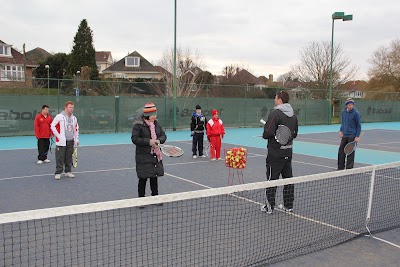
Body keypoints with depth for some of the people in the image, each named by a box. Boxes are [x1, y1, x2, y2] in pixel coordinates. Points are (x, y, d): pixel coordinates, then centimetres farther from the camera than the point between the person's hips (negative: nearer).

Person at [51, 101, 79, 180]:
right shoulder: (59, 117, -7)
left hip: (71, 141, 5)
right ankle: (58, 173, 3)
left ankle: (68, 171, 20)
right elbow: (53, 126, -6)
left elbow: (76, 129, 21)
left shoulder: (74, 118, 12)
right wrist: (59, 136, -8)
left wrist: (76, 139, 14)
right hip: (61, 142, -5)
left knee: (69, 158, 10)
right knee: (60, 158, -4)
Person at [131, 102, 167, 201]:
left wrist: (159, 140, -12)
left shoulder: (156, 123, 7)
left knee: (154, 176, 15)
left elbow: (163, 135, 10)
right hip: (143, 157, -6)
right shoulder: (138, 125, -12)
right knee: (143, 178, 0)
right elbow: (135, 138, -16)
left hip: (156, 155, 6)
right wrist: (149, 142, -24)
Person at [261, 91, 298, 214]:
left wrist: (265, 135, 0)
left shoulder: (275, 113, -16)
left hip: (276, 152, -7)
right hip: (288, 151, 7)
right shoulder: (293, 115, 8)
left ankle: (270, 206, 6)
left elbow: (268, 133, -20)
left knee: (272, 179, 1)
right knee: (288, 178, 14)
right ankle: (288, 205, 21)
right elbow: (295, 134, 15)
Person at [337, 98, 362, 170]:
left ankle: (349, 169, 9)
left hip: (352, 137, -6)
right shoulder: (343, 112, 8)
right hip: (344, 136, 6)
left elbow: (359, 126, -6)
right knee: (341, 151, 6)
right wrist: (341, 130, 7)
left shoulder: (356, 113, -9)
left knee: (350, 153, 0)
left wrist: (357, 136, -12)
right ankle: (340, 168, 17)